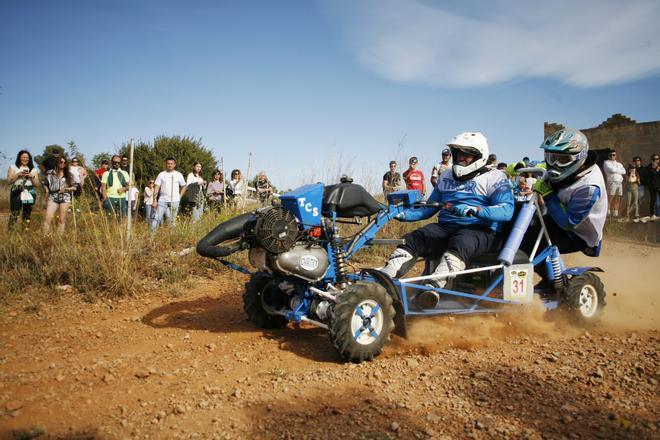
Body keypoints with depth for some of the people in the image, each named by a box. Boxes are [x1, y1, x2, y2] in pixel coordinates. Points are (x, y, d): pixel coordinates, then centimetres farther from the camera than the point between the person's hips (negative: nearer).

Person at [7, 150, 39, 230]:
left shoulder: (33, 170, 14)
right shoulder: (13, 167, 9)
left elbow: (37, 184, 9)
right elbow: (9, 181, 0)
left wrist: (32, 176, -7)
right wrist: (18, 174, -11)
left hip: (29, 194, 2)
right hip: (16, 193, -2)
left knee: (26, 215, 3)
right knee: (14, 214, -14)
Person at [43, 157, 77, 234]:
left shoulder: (69, 174, 9)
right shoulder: (50, 173, 8)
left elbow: (74, 187, 8)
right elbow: (45, 184, 15)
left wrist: (66, 189, -8)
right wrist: (47, 190, -3)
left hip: (65, 198, 0)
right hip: (53, 197, 0)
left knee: (62, 219, 0)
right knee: (48, 217, -13)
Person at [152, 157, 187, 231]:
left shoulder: (179, 175, 6)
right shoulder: (161, 174, 5)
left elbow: (184, 186, 15)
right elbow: (156, 188, 2)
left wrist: (179, 196, 4)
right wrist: (154, 200, -5)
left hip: (174, 201, 0)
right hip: (162, 200, 0)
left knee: (172, 220, 4)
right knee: (157, 218, -7)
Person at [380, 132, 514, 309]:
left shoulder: (494, 177, 3)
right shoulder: (446, 177, 22)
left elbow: (507, 210, -14)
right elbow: (428, 208, 24)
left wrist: (473, 210, -31)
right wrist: (400, 214, 7)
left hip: (480, 230, -5)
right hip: (445, 228, 5)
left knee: (459, 243, -40)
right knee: (412, 239, -22)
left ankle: (432, 288, -57)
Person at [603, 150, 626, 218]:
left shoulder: (619, 163, 22)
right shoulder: (606, 162, 4)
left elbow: (624, 171, 7)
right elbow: (612, 170, -11)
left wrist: (616, 171, -4)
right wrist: (619, 171, 2)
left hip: (620, 183, 6)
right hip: (612, 182, -6)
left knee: (618, 199, 5)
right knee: (609, 199, -12)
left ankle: (616, 214, 9)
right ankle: (607, 214, -14)